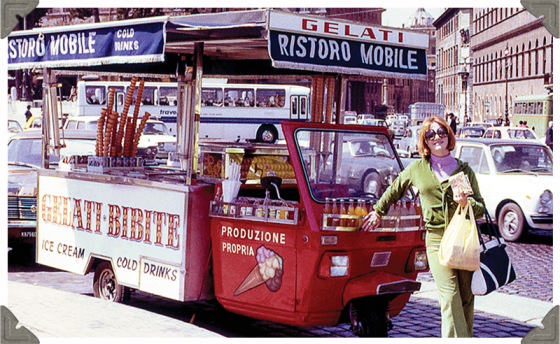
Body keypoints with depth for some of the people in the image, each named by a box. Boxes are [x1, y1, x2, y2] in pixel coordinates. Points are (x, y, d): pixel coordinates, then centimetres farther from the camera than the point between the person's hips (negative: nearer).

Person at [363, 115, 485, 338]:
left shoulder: (464, 169, 9)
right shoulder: (418, 169, 9)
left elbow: (481, 208, 12)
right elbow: (395, 190, 27)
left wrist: (468, 202, -9)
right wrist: (378, 211, 35)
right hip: (437, 240, -1)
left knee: (466, 297, 4)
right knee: (450, 298, -12)